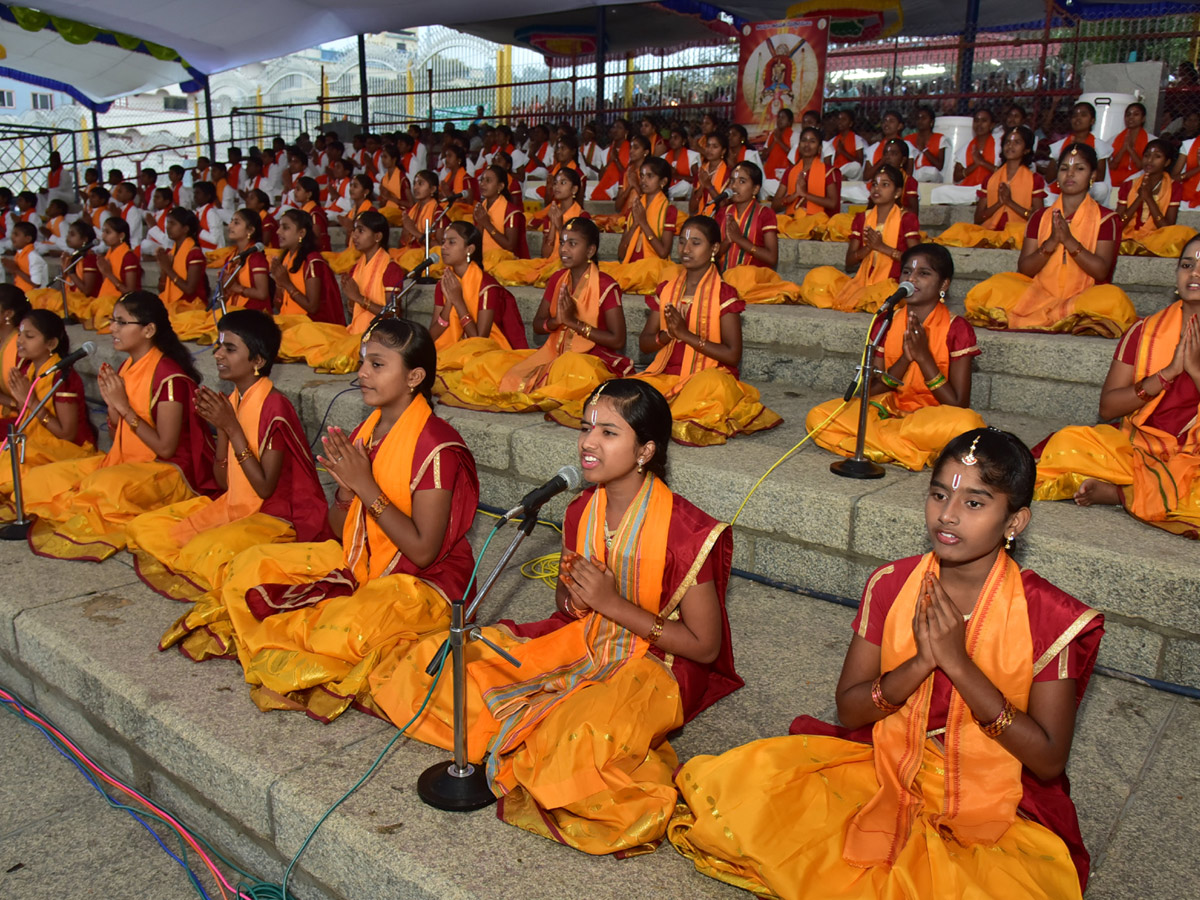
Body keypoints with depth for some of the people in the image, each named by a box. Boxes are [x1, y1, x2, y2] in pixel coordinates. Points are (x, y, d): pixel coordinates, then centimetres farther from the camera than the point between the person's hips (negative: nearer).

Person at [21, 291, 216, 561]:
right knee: (40, 478, -1)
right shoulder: (124, 369, 8)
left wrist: (124, 406, -17)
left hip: (167, 471, -9)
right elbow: (118, 439, 13)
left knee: (105, 486, -36)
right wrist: (112, 405, -6)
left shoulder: (169, 377, -17)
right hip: (124, 461, 9)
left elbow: (165, 448, -20)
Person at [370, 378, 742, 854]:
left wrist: (613, 604, -20)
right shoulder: (581, 510, -1)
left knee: (578, 740, -37)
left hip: (654, 665, -6)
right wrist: (573, 597, -12)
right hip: (578, 641, 7)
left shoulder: (685, 530, -20)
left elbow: (704, 646, -15)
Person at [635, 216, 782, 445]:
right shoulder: (666, 290, 12)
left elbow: (732, 355, -10)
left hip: (709, 376, -3)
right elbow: (644, 344, 12)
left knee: (710, 384, -40)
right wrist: (668, 334, -10)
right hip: (666, 376, 3)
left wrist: (685, 334, -14)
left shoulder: (724, 294, -3)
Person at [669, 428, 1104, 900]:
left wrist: (959, 663, -24)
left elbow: (1049, 761, -13)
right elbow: (849, 709, -3)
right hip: (883, 769, 2)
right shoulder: (891, 585, -5)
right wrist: (921, 663, -21)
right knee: (739, 783, -15)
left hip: (996, 809, -1)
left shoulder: (1046, 615, -13)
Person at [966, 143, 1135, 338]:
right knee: (992, 287, -24)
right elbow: (1024, 269, 2)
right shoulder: (1040, 217, 13)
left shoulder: (1105, 218, 6)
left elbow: (1101, 270, -8)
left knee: (1114, 297, -35)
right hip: (1039, 293, 1)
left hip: (1082, 297, -1)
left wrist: (1070, 241, -17)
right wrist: (1051, 242, -13)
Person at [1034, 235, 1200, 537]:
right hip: (1138, 445, 2)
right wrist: (1168, 373, -13)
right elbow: (1107, 407, -4)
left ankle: (1118, 493, -15)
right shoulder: (1145, 331, 5)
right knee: (1064, 444, -26)